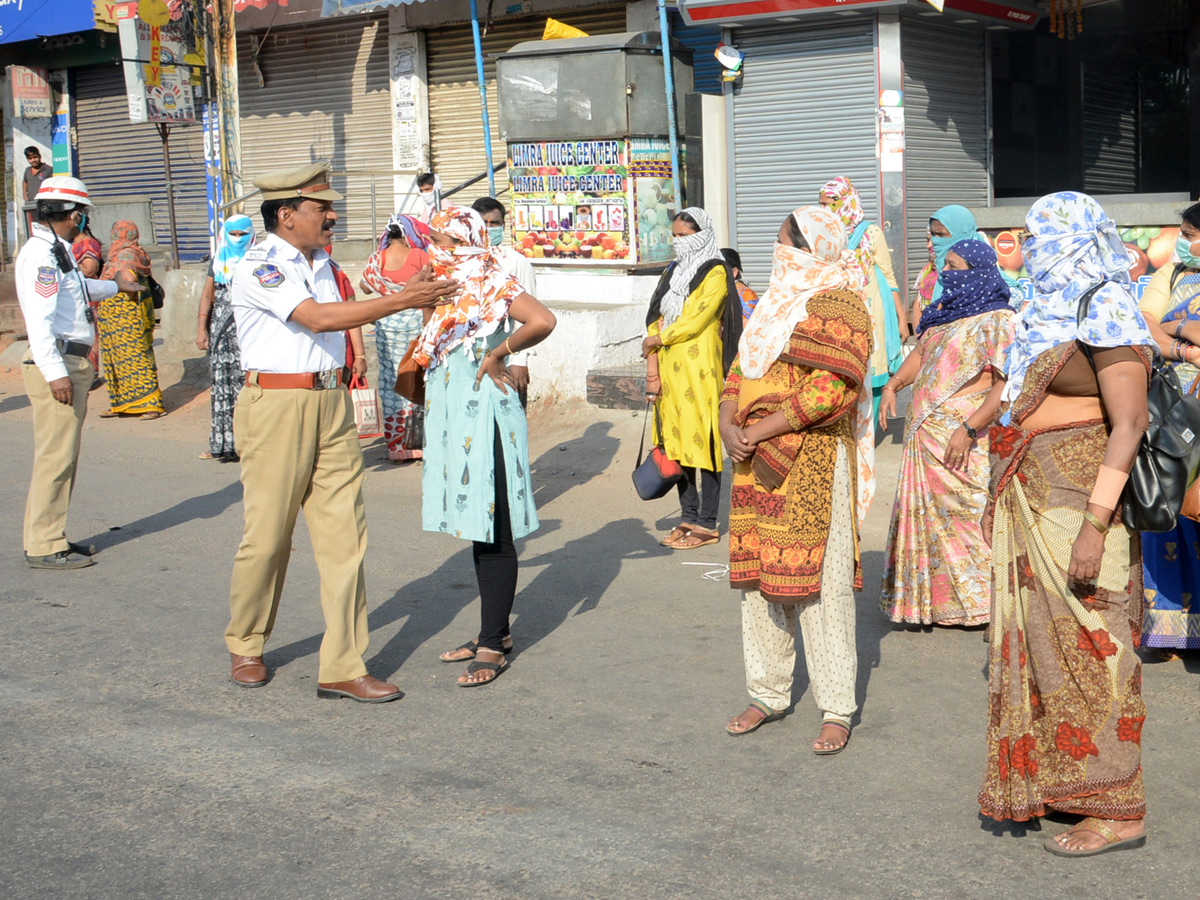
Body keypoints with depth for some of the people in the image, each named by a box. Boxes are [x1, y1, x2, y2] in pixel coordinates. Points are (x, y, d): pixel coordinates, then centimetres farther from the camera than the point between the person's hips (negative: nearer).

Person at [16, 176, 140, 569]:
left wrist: (114, 286, 61)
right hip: (57, 366, -11)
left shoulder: (57, 252, 19)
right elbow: (39, 319, -24)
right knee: (55, 456, -10)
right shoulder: (40, 253, -14)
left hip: (71, 365, 11)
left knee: (64, 456, 14)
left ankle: (52, 537, 22)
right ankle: (43, 547, -7)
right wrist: (55, 373, -30)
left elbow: (77, 287, 43)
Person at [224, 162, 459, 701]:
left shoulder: (321, 265, 16)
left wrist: (408, 299, 12)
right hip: (275, 407, -7)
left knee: (343, 534, 1)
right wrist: (399, 301, -18)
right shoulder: (257, 267, -9)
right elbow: (319, 318, -19)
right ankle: (245, 647, 25)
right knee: (268, 535, 2)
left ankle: (342, 667, 3)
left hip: (332, 404, 7)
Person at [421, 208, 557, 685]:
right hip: (451, 417, 9)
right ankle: (494, 632, 25)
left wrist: (498, 354, -16)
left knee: (493, 532, -3)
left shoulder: (491, 284, -10)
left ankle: (493, 645, 2)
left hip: (484, 416, -9)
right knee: (476, 529, 14)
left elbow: (543, 322, -26)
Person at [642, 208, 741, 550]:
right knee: (677, 442, 7)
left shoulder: (715, 273, -5)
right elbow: (656, 319, 12)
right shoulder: (674, 271, 18)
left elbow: (695, 320, -14)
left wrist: (656, 340, -3)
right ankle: (688, 518, 14)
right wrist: (652, 370, 2)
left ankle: (706, 525, -3)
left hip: (698, 369, -7)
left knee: (700, 441, -6)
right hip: (669, 369, 7)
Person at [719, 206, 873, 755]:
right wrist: (728, 425, -2)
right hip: (758, 462, 8)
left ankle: (836, 709, 4)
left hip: (813, 461, -8)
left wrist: (760, 431, -15)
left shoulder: (837, 305, -8)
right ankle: (768, 694, 23)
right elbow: (741, 370, 17)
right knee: (758, 575, 11)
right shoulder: (776, 302, 18)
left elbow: (829, 389, -18)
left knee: (819, 580, -5)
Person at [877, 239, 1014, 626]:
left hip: (960, 439, -8)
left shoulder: (995, 321, -11)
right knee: (924, 513, 12)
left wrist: (968, 429, -25)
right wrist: (893, 384, 11)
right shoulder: (945, 310, 15)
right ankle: (928, 599, 21)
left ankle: (980, 603, 6)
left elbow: (1005, 384, -19)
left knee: (962, 514, -5)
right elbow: (921, 352, 28)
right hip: (924, 432, 8)